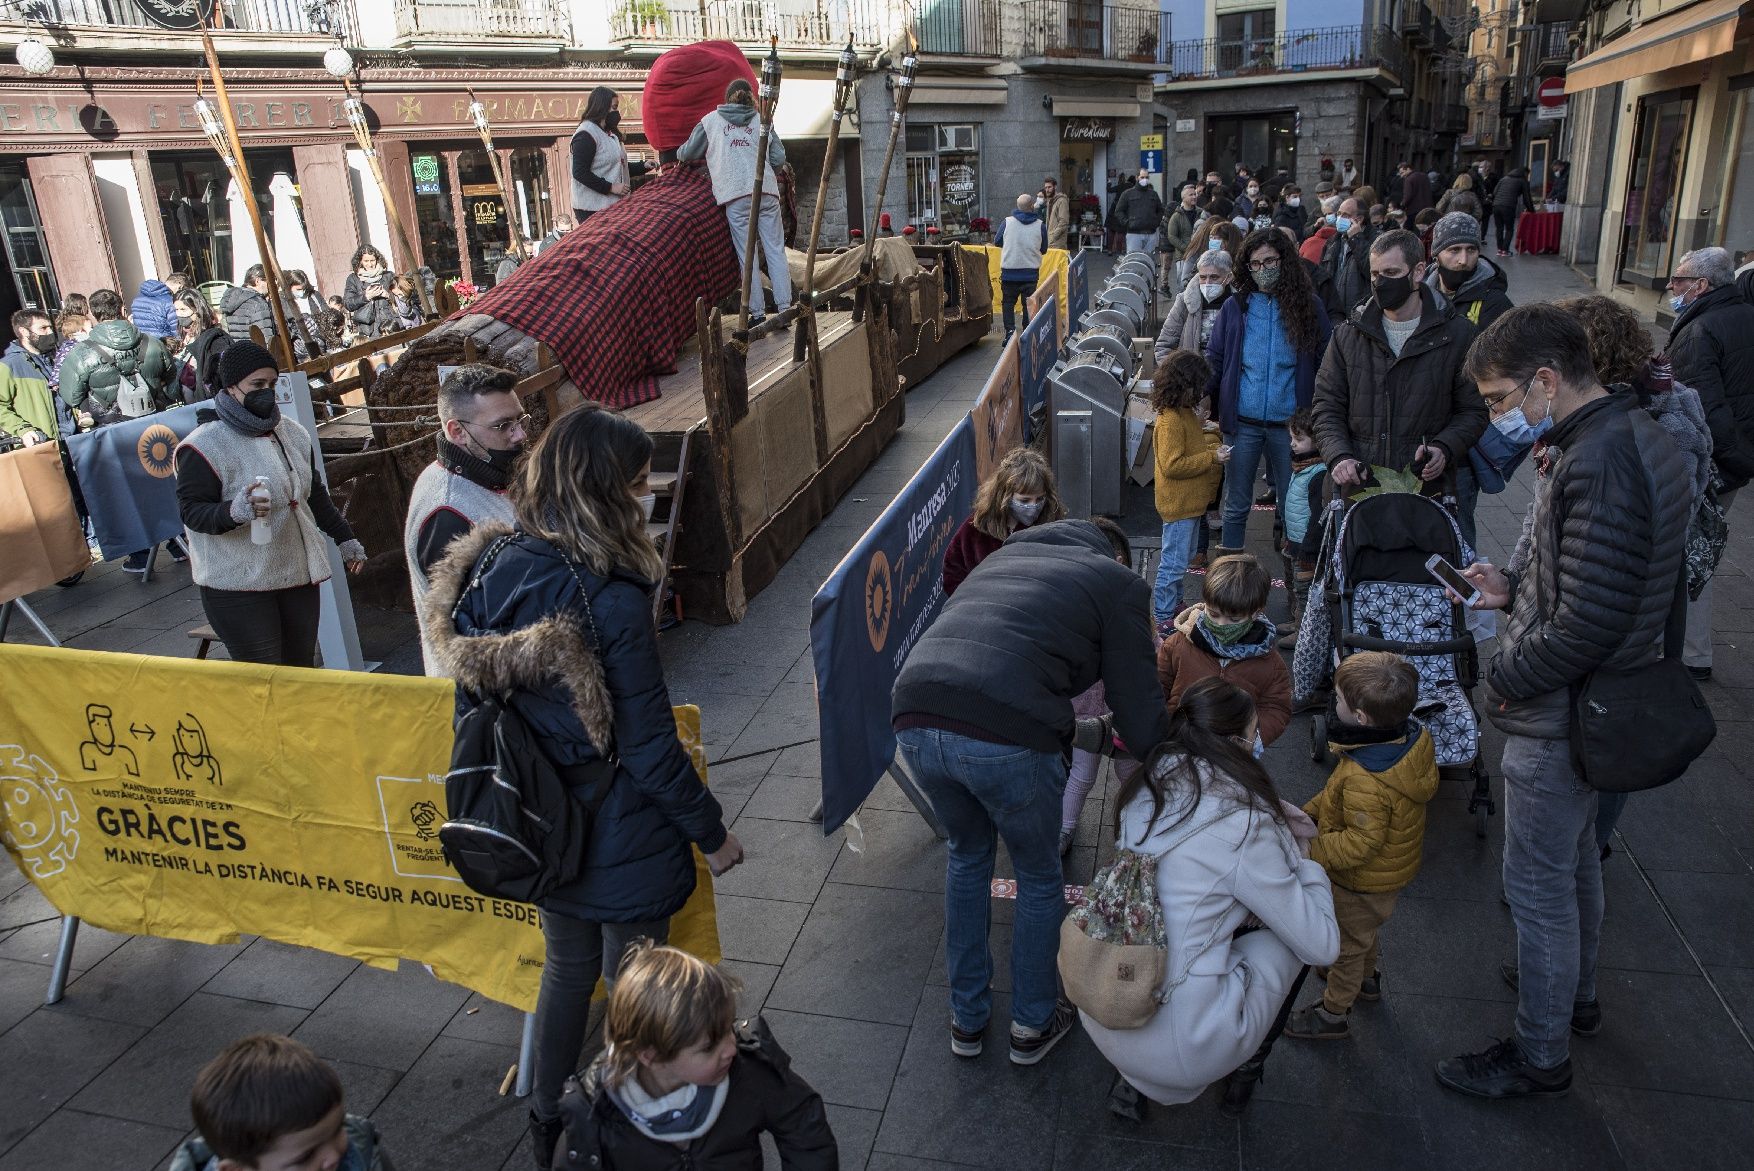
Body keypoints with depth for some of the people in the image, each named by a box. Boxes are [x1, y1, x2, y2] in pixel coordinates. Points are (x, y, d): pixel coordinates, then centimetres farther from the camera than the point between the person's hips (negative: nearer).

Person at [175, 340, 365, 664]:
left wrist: (345, 538, 20)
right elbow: (191, 511, -14)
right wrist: (234, 511, -33)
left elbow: (315, 494, 21)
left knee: (302, 669, 13)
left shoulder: (292, 432, 10)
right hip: (239, 588, -6)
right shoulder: (205, 445, -11)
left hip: (299, 576, 7)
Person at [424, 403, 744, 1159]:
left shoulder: (487, 569, -7)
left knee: (568, 965, 26)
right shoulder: (611, 600, -27)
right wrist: (712, 832, -7)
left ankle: (549, 1123, 45)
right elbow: (649, 746, -21)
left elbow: (472, 701, 4)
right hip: (620, 835, -6)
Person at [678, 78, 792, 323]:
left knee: (747, 255, 0)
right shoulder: (761, 120, 17)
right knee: (775, 250, 4)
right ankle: (784, 307, 0)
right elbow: (779, 159, 12)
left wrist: (679, 154, 41)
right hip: (767, 192, 2)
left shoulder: (711, 120, 14)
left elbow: (686, 154, 18)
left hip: (735, 195, -1)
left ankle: (757, 313, -2)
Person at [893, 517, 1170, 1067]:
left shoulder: (1006, 554, 32)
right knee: (1039, 879, 24)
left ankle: (966, 1019, 44)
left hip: (915, 723, 5)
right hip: (1005, 740, -5)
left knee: (967, 853, 32)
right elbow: (1142, 721, 9)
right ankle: (1032, 1026, 43)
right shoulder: (1120, 582, 16)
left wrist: (1073, 731, 43)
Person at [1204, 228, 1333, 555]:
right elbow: (1214, 361, 6)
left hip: (1289, 424, 0)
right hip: (1243, 423, 1)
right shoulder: (1235, 307, 4)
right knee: (1236, 504, 9)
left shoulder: (1308, 307, 3)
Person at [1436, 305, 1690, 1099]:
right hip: (1596, 704, 10)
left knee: (1538, 882, 5)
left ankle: (1539, 1055, 23)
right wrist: (1514, 586, 4)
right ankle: (1575, 989, 48)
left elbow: (1589, 625, -30)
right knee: (1574, 855, 27)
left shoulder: (1597, 463, -28)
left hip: (1559, 719, -10)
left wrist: (1506, 678, -15)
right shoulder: (1630, 434, 5)